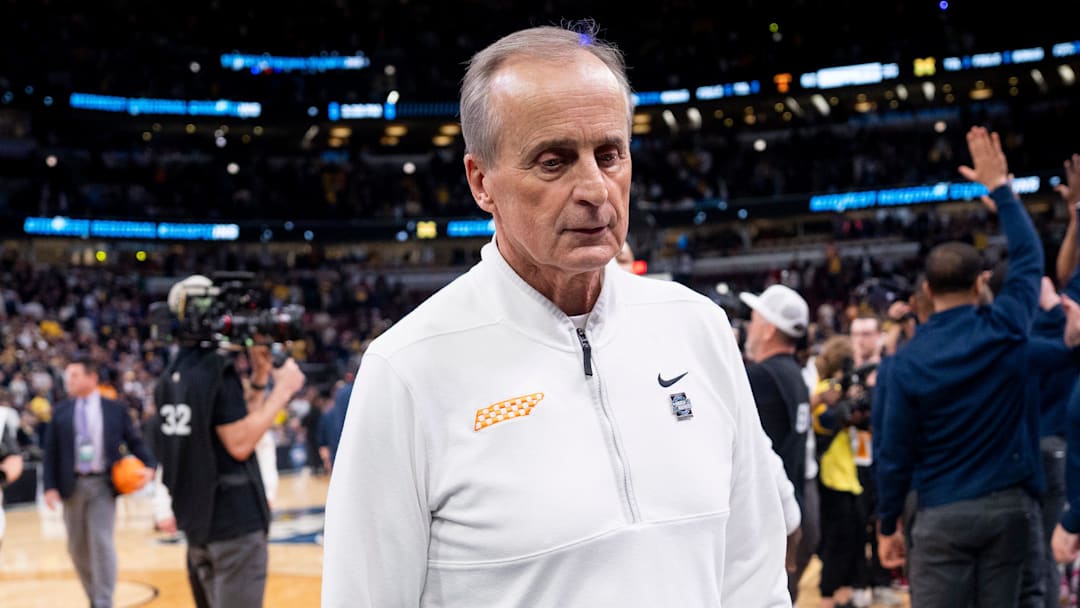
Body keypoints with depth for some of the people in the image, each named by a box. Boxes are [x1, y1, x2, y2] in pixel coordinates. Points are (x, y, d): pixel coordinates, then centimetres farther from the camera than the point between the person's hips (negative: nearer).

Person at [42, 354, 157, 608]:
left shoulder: (116, 409, 2)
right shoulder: (61, 412, 6)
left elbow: (135, 442, 6)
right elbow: (51, 452, 5)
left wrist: (149, 466, -11)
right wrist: (50, 486, -4)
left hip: (103, 485, -3)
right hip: (72, 485, 3)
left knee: (102, 542, -10)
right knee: (77, 547, 10)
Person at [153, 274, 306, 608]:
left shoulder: (172, 374, 12)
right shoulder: (217, 368, -15)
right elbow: (240, 444, -19)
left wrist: (259, 379, 9)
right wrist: (281, 391, -12)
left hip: (197, 518, 9)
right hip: (234, 519, -9)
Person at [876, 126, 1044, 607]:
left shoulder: (907, 361, -7)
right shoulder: (1006, 328, -4)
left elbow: (896, 451, -3)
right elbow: (1029, 256, 14)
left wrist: (887, 524, 8)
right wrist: (1000, 187, 22)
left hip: (944, 513, -2)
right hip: (1010, 503, 2)